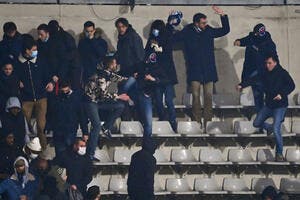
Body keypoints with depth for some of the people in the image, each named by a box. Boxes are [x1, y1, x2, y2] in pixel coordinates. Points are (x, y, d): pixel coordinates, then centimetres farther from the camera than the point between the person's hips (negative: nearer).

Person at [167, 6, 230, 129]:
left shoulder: (209, 31, 6)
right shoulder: (187, 33, 0)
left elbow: (225, 30, 14)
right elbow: (171, 37, 1)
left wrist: (223, 16, 1)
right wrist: (170, 25, -15)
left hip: (208, 71, 2)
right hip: (194, 71, -2)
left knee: (208, 96, 0)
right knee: (196, 96, -4)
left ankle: (208, 123, 2)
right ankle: (197, 123, -2)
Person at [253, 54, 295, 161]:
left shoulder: (282, 73, -11)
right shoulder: (266, 74, 4)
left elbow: (291, 85, -12)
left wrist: (282, 94, -24)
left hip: (280, 106, -6)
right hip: (268, 104, 6)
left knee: (276, 130, -15)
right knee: (256, 123, 9)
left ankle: (279, 153, -1)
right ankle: (270, 127, 40)